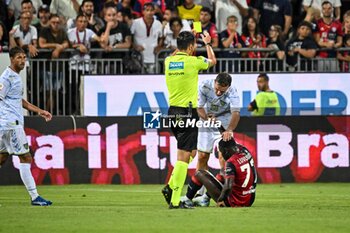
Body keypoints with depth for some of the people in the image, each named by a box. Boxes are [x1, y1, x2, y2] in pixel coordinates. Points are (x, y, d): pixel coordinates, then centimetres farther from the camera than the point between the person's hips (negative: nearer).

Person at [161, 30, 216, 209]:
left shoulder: (169, 61, 5)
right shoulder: (192, 61, -11)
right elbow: (212, 61, 12)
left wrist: (185, 41, 37)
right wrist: (207, 43, 28)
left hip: (173, 112, 8)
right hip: (187, 113, -8)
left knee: (190, 152, 21)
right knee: (183, 156, -7)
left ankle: (171, 187, 14)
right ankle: (175, 200, -9)